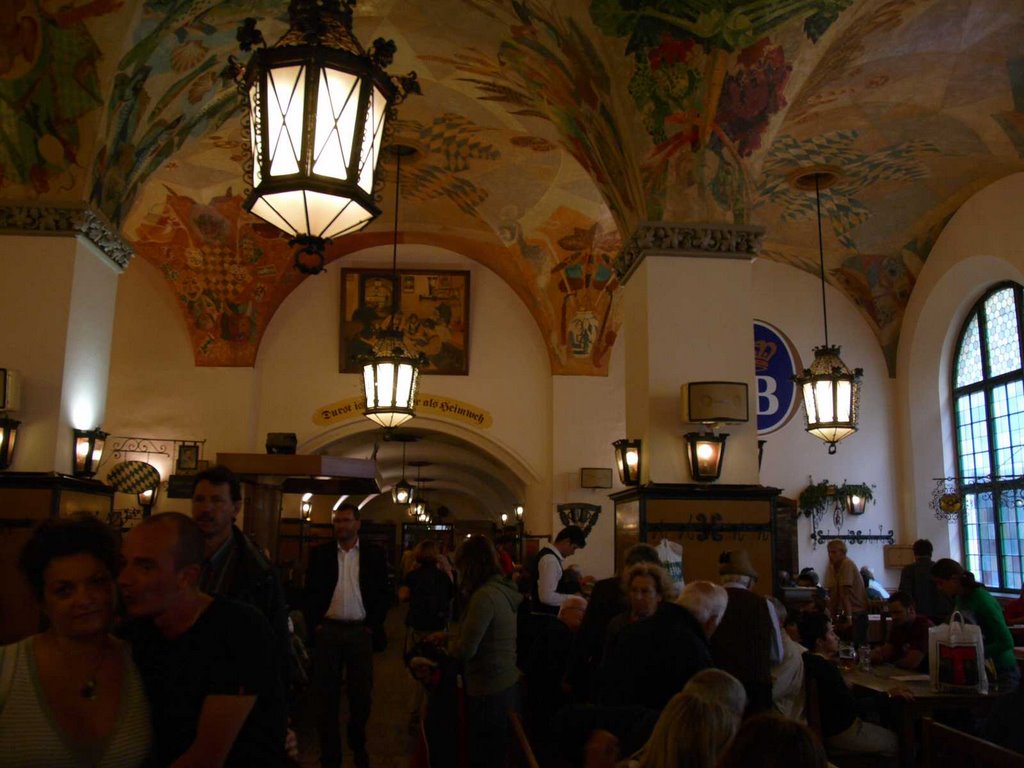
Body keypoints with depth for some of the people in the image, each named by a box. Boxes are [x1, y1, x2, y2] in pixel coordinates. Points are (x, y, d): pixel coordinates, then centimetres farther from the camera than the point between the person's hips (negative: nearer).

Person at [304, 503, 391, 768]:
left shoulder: (374, 554, 1)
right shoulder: (319, 553, 3)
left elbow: (383, 593, 2)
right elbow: (310, 591, 3)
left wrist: (372, 625, -5)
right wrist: (314, 624, -4)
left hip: (360, 631, 0)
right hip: (327, 630, 0)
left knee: (361, 694, 9)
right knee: (324, 694, 4)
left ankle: (358, 746, 30)